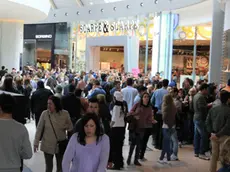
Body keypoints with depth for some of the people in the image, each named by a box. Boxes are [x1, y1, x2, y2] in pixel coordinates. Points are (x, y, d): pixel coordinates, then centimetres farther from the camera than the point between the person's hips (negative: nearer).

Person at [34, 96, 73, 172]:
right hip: (47, 145, -1)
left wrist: (65, 126, -20)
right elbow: (39, 129, -5)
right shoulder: (44, 113, -12)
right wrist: (36, 143, -6)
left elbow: (70, 127, 2)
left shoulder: (65, 114, -10)